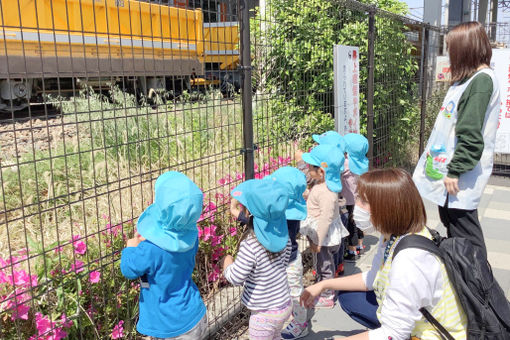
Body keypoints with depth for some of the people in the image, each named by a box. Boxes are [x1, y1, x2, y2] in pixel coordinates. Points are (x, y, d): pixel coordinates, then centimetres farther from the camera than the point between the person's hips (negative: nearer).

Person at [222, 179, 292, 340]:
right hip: (285, 304, 6)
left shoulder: (250, 244, -31)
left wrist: (227, 264, -3)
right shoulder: (282, 233, -10)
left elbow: (236, 278, -21)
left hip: (265, 313, -6)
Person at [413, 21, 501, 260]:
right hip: (445, 168, 10)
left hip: (460, 178, -10)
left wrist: (455, 171, -20)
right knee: (451, 225, 20)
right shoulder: (467, 79, 14)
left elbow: (471, 135, -22)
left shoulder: (482, 80, -16)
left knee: (465, 235, -3)